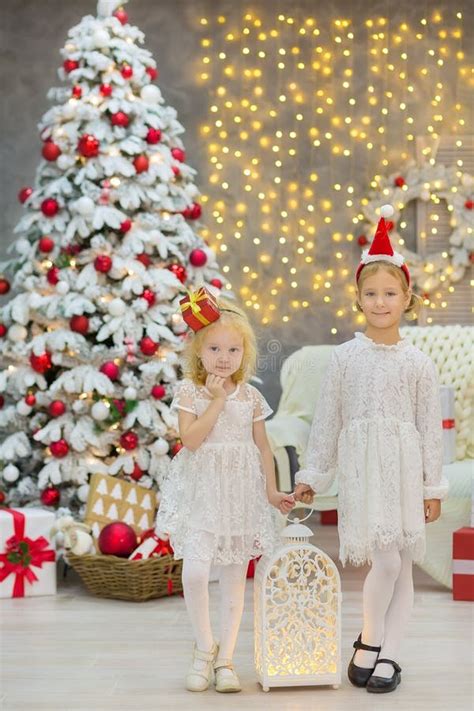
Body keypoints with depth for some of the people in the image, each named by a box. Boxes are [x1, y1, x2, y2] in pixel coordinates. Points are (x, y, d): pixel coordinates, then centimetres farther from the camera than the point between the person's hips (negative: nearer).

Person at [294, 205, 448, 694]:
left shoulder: (418, 363, 1)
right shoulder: (345, 357, 1)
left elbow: (430, 427, 3)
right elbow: (327, 419, 5)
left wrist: (433, 487, 2)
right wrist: (312, 475, 7)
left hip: (404, 469, 1)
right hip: (359, 468, -1)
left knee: (402, 566, 5)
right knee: (385, 560, -11)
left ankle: (388, 655, 16)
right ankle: (368, 642, 10)